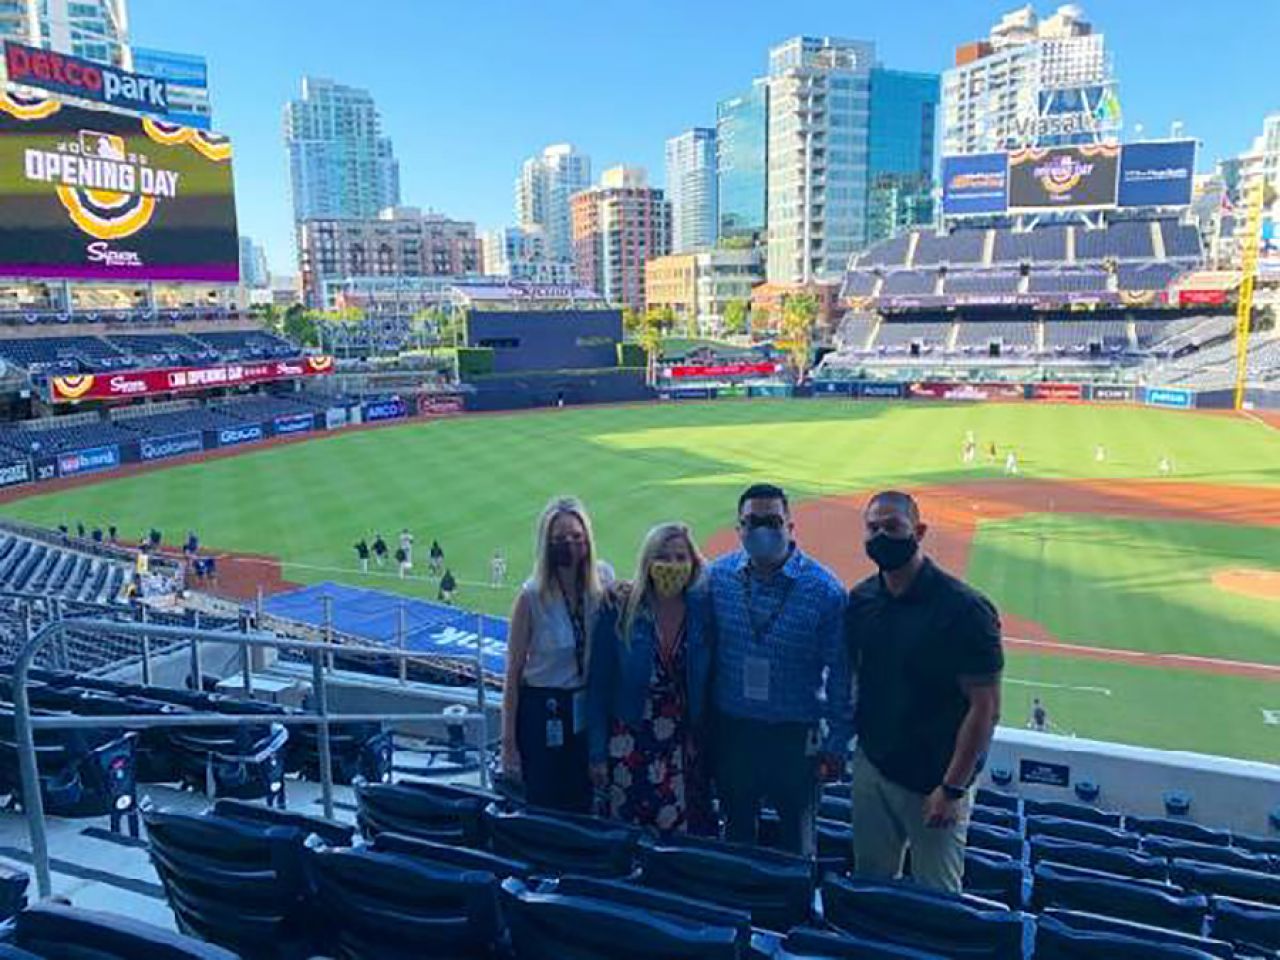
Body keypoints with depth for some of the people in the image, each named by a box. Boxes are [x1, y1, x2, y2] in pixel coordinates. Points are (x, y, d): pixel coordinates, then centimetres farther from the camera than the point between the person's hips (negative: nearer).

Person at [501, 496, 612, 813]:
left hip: (588, 709, 4)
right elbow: (514, 671, -9)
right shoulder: (533, 595, -14)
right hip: (542, 712, -3)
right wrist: (509, 743, -8)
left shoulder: (603, 580, -4)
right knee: (544, 810, 7)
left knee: (584, 807, 15)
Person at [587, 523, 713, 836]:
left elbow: (708, 685, 4)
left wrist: (705, 743, 0)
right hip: (630, 745, -1)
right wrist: (597, 752, -3)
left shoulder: (702, 612, -2)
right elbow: (598, 686, -2)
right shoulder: (620, 611, -6)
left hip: (685, 748, 1)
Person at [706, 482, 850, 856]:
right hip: (731, 730, 3)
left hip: (795, 736, -3)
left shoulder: (824, 589, -13)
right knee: (736, 830, 22)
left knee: (797, 833, 16)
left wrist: (836, 743, -6)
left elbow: (840, 672, -8)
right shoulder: (717, 576, -4)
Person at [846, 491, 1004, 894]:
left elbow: (985, 707, -15)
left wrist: (953, 788, -15)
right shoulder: (861, 599, 1)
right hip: (871, 767, 5)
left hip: (935, 781, -5)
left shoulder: (963, 608, -17)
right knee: (868, 888, 16)